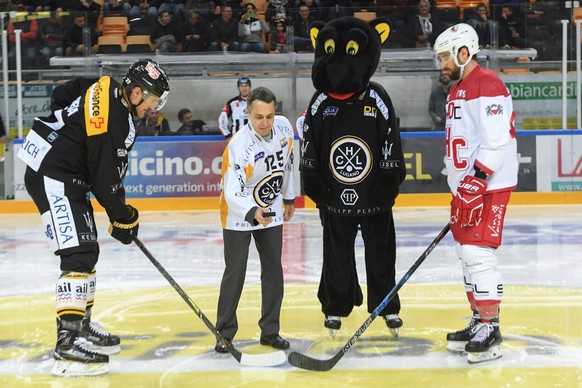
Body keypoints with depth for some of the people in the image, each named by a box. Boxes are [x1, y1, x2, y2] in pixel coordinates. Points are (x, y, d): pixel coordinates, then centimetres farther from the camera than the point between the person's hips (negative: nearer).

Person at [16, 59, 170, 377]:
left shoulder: (108, 92, 8)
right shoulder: (111, 117, -22)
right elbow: (105, 173, -19)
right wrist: (122, 217, -7)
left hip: (69, 177, 11)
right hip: (51, 176, -11)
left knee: (87, 252, 18)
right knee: (79, 254, -17)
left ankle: (80, 324, 30)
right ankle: (68, 342, -21)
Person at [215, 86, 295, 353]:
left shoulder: (284, 127, -12)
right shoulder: (238, 146, -31)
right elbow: (232, 193, -36)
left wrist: (289, 197, 16)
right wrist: (252, 213, -54)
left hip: (271, 212, 6)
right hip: (238, 215, -5)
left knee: (273, 271, 8)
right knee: (235, 273, -3)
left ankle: (270, 331, 19)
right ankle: (225, 333, 10)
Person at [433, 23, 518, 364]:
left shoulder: (487, 85, -14)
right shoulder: (458, 90, 18)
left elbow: (496, 141, -23)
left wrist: (476, 182, -26)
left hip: (489, 185, -10)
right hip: (466, 185, 10)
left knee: (478, 253, -12)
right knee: (468, 255, 12)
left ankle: (491, 331, -7)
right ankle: (479, 322, 20)